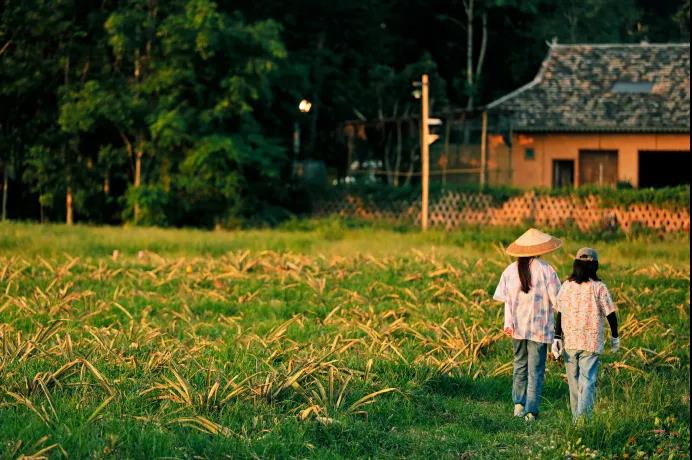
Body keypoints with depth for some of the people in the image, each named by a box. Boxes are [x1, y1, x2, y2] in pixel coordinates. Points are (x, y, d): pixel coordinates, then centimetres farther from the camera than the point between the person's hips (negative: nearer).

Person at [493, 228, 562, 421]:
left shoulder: (510, 270, 1)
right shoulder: (545, 269, -10)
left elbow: (505, 298, -4)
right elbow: (556, 299, -9)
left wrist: (508, 323, -6)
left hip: (517, 326, 3)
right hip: (539, 327, -3)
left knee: (520, 365, 19)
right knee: (536, 370, 3)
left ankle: (519, 404, 16)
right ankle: (531, 411, 1)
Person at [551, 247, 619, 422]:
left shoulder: (566, 286, 1)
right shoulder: (598, 287, -6)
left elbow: (559, 314, 0)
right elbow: (610, 314, -3)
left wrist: (556, 338, 4)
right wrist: (615, 337, 10)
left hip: (569, 341, 3)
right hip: (591, 342, -3)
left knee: (573, 381, 14)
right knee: (587, 381, -4)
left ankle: (576, 418, 22)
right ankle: (583, 417, -17)